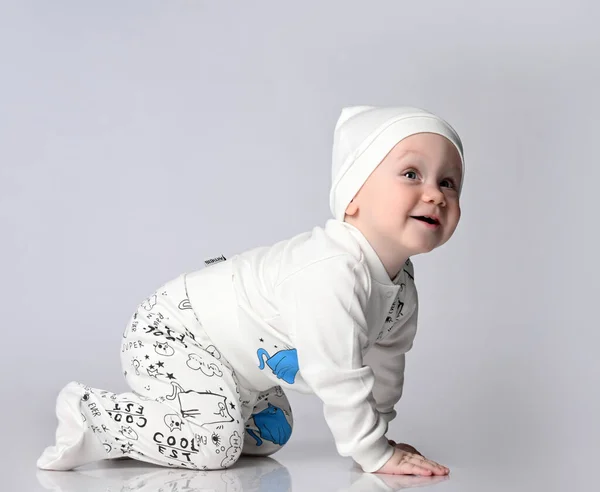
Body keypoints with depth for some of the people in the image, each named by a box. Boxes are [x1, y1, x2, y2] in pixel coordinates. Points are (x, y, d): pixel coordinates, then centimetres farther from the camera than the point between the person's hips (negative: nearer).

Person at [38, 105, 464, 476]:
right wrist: (375, 455, -23)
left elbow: (385, 356, 13)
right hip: (169, 333, -10)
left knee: (270, 434, 20)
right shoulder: (330, 272, -36)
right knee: (213, 445, -23)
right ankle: (90, 416, -5)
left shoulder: (401, 284, -4)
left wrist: (378, 432, 15)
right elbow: (337, 376, -33)